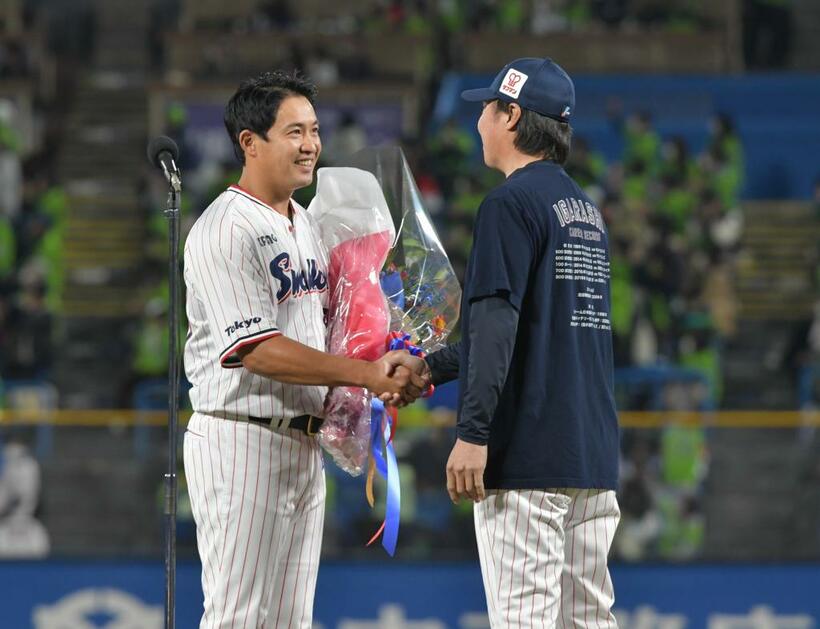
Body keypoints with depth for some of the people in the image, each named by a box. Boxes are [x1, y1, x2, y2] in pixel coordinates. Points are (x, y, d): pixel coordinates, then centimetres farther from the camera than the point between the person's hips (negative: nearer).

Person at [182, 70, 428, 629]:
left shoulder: (305, 224, 16)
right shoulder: (225, 230, -13)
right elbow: (256, 349, -21)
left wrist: (390, 376, -1)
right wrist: (365, 373, -23)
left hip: (304, 444, 9)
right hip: (241, 440, -9)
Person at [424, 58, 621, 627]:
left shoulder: (512, 204, -8)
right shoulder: (588, 210, 19)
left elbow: (498, 322, -18)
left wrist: (472, 431, -22)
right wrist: (431, 367, 30)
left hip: (528, 454, -9)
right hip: (595, 453, 9)